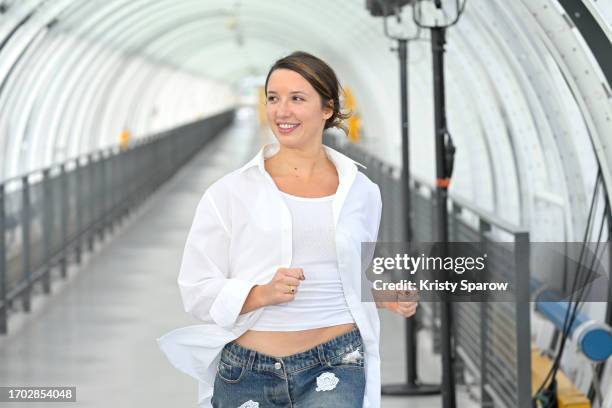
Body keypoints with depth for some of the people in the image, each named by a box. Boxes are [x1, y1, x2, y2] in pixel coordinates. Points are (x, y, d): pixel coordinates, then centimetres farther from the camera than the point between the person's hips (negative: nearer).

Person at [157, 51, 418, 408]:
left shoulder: (362, 191, 7)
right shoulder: (230, 192, -2)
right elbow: (197, 291, -3)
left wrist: (388, 298, 3)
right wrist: (262, 293, -19)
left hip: (335, 368, 0)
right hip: (246, 374, 0)